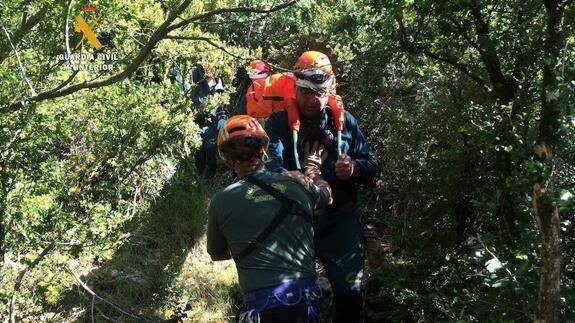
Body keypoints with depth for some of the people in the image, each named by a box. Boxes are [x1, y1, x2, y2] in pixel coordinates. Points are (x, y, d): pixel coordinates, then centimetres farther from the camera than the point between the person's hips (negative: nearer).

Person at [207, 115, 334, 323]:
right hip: (305, 296, 3)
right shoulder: (297, 182, 0)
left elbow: (216, 254, 12)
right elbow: (326, 196, 25)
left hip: (262, 303, -3)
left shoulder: (221, 202, -4)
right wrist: (312, 167, 43)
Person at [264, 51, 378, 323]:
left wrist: (355, 168, -16)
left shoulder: (344, 120, 5)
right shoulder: (279, 122, -2)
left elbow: (371, 166, 8)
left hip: (340, 221, 2)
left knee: (349, 291, 9)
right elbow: (268, 160, -21)